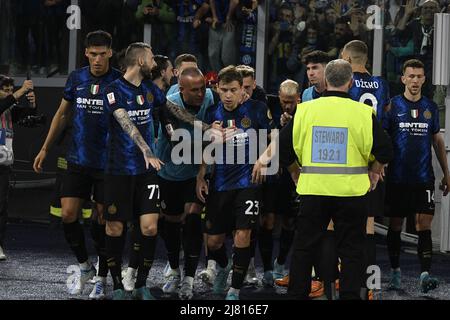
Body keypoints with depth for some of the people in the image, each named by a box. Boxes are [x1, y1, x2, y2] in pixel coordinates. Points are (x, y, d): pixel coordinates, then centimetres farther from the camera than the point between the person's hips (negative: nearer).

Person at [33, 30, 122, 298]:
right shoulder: (76, 79, 4)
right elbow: (62, 115, 15)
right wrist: (45, 149, 15)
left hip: (107, 163, -3)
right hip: (78, 160, 3)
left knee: (103, 220, 1)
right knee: (68, 215, -3)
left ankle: (102, 278, 15)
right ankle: (85, 267, 19)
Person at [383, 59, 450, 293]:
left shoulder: (430, 107, 9)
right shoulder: (392, 106, 0)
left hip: (423, 177, 1)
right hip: (397, 177, -1)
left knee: (424, 225, -8)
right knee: (395, 225, 6)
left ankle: (425, 274, -12)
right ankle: (395, 271, 19)